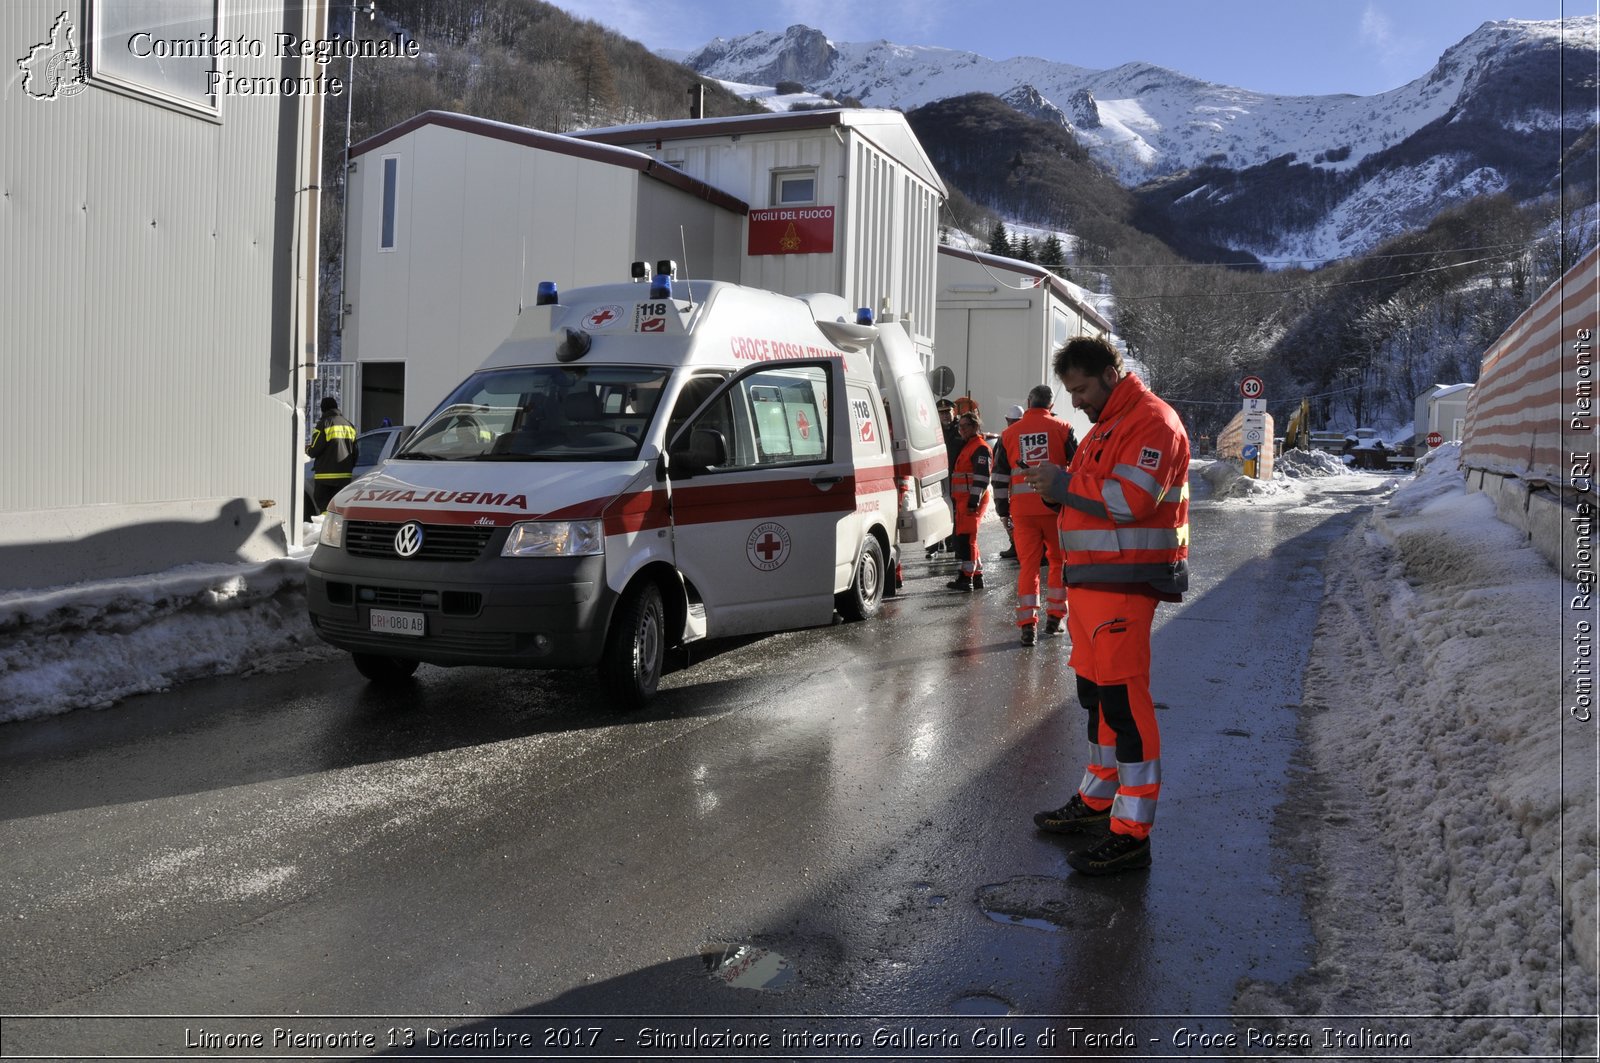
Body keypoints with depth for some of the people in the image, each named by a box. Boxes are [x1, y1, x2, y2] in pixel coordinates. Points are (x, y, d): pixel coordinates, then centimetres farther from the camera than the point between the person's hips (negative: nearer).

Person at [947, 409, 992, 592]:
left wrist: (974, 501, -24)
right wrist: (955, 498, 26)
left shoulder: (980, 447, -10)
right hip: (962, 499, 11)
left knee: (966, 537, -12)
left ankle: (966, 578, -12)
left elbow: (982, 477, -19)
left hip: (972, 500, -11)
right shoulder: (967, 446, 23)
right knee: (966, 538, 13)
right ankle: (977, 576, 19)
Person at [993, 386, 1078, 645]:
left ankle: (1027, 625, -2)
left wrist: (1003, 510, 15)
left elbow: (1000, 476, 9)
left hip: (1022, 510, 1)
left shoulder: (1010, 433, 8)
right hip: (1056, 507, -1)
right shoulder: (1061, 428, 2)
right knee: (1059, 561, 15)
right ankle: (1054, 617, 18)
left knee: (1028, 565, 5)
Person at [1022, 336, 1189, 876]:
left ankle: (1132, 834, -5)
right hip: (1091, 581, 10)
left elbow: (1131, 499, -23)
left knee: (1124, 700, -10)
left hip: (1124, 585, -10)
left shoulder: (1152, 422, -11)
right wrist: (1058, 487, 8)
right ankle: (1098, 800, 33)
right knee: (1095, 693, 18)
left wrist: (1065, 484, -14)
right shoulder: (1106, 425, 22)